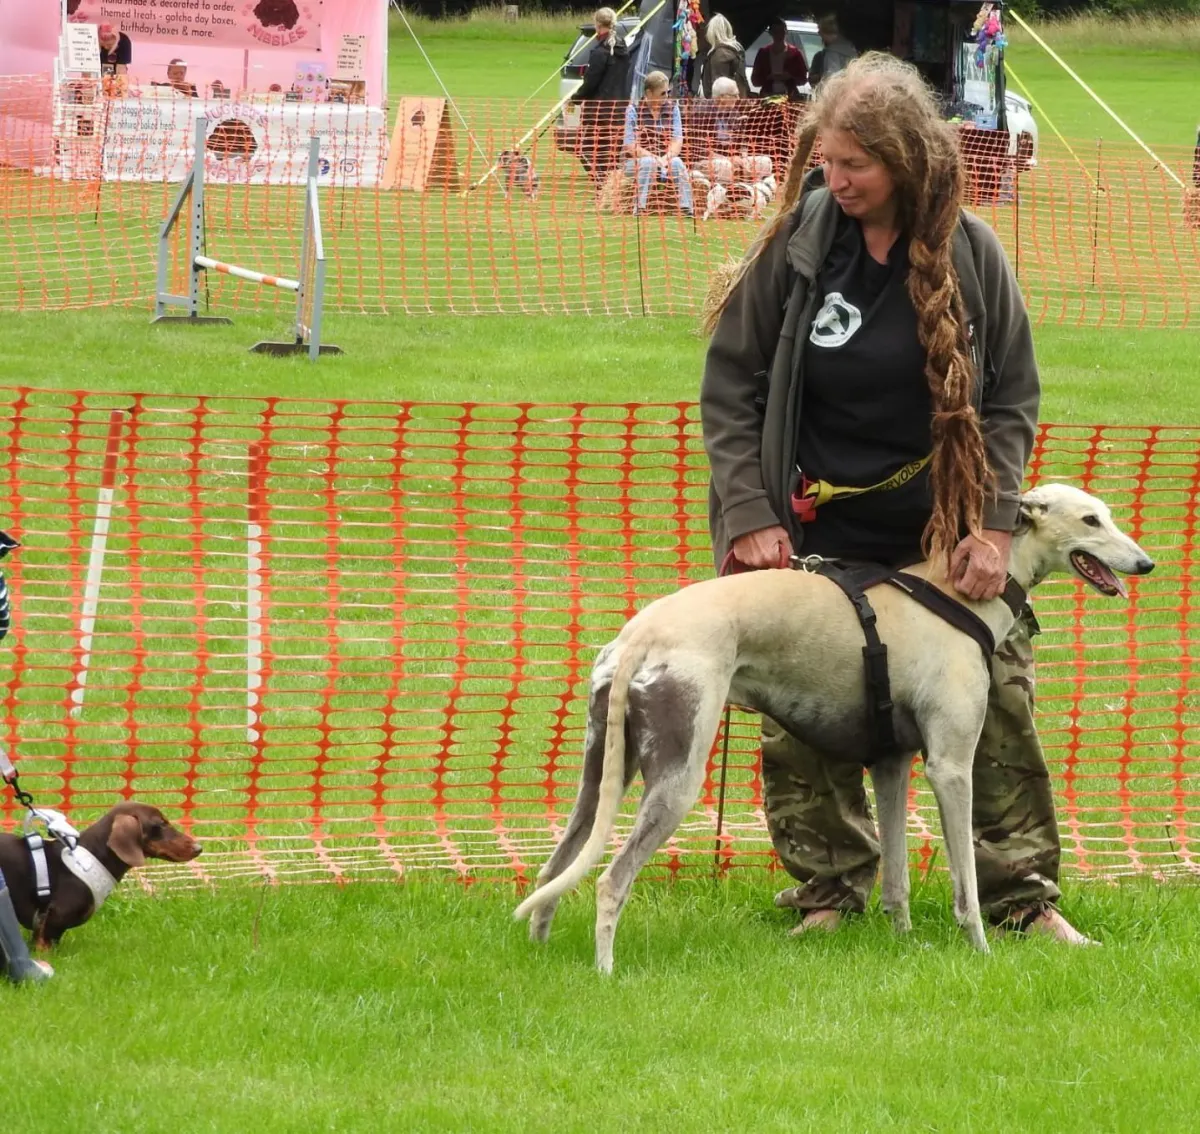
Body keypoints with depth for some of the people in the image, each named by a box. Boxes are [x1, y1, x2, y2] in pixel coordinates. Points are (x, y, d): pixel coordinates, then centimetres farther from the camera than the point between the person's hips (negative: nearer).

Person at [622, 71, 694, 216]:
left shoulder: (672, 109, 5)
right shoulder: (634, 110, -5)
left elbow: (677, 140, -4)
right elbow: (630, 146, -13)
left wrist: (665, 158, -24)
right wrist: (653, 158, -26)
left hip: (665, 161, 2)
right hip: (636, 162, -2)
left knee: (677, 163, -29)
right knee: (648, 163, -35)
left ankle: (686, 209, -33)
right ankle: (640, 209, -35)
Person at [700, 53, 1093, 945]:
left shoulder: (969, 252, -7)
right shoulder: (799, 244, -8)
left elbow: (1011, 398, -1)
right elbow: (731, 382, -3)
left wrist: (994, 526, -10)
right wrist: (751, 516, -10)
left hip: (943, 531, 0)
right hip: (822, 531, 0)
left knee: (997, 705, 3)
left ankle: (1024, 893, 15)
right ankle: (830, 891, 15)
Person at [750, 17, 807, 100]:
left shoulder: (795, 53, 5)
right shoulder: (763, 53, 7)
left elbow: (803, 79, 7)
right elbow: (755, 80, 7)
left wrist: (790, 77, -12)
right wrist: (768, 77, -12)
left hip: (790, 98, 0)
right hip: (767, 98, 0)